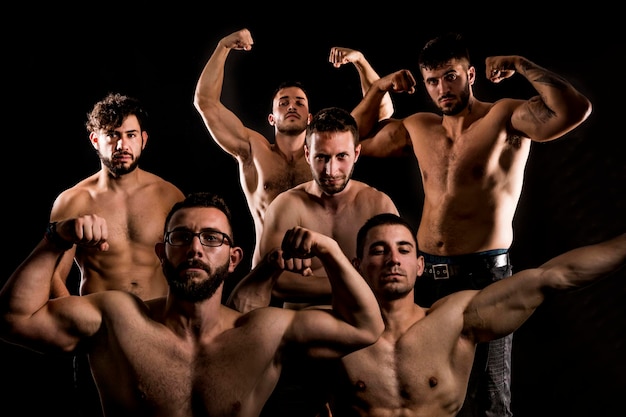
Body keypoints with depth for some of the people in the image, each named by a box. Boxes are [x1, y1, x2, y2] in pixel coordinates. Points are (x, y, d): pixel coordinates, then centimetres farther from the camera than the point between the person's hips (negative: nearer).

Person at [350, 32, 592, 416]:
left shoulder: (505, 118, -6)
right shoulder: (418, 128, 11)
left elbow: (575, 111, -20)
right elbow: (357, 140, 23)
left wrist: (522, 65, -20)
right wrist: (378, 89, 12)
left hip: (485, 273, -6)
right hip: (427, 272, 6)